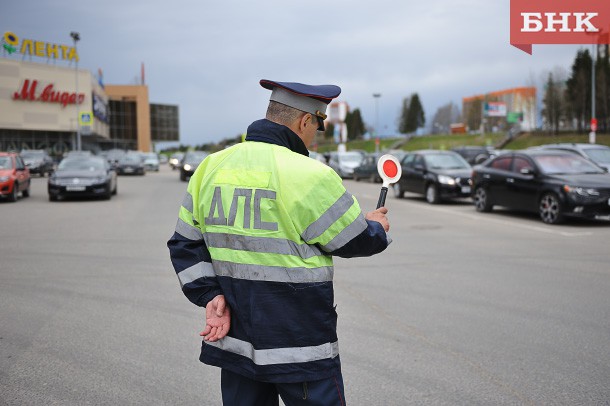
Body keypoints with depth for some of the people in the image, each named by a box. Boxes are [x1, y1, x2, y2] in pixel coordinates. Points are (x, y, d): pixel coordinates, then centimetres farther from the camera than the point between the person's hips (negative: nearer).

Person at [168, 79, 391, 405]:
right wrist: (377, 228, 15)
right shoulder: (310, 176, -17)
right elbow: (354, 241, -6)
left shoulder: (211, 167, 4)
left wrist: (210, 296, 2)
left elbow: (185, 244, 7)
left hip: (234, 336, 6)